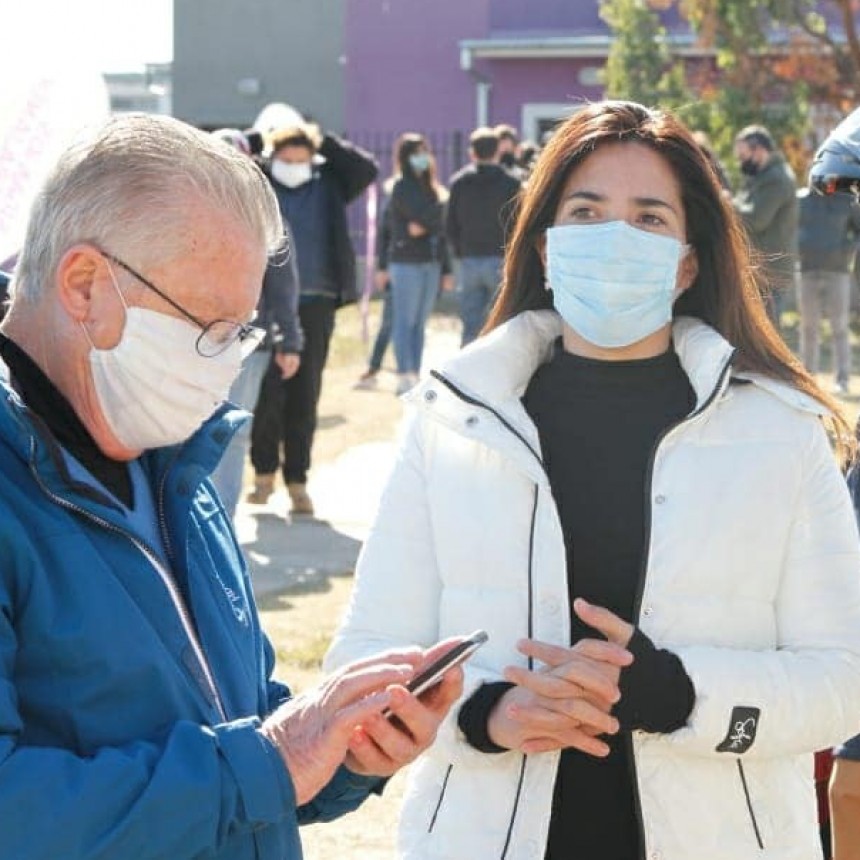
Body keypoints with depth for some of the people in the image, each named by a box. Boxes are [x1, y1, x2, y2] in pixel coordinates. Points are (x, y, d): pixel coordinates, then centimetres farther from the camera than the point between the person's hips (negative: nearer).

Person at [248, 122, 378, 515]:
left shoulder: (328, 184, 10)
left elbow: (367, 168, 3)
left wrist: (325, 142, 2)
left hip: (316, 303, 2)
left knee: (305, 394, 4)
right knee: (268, 391, -1)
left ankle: (297, 479, 11)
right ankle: (264, 471, 16)